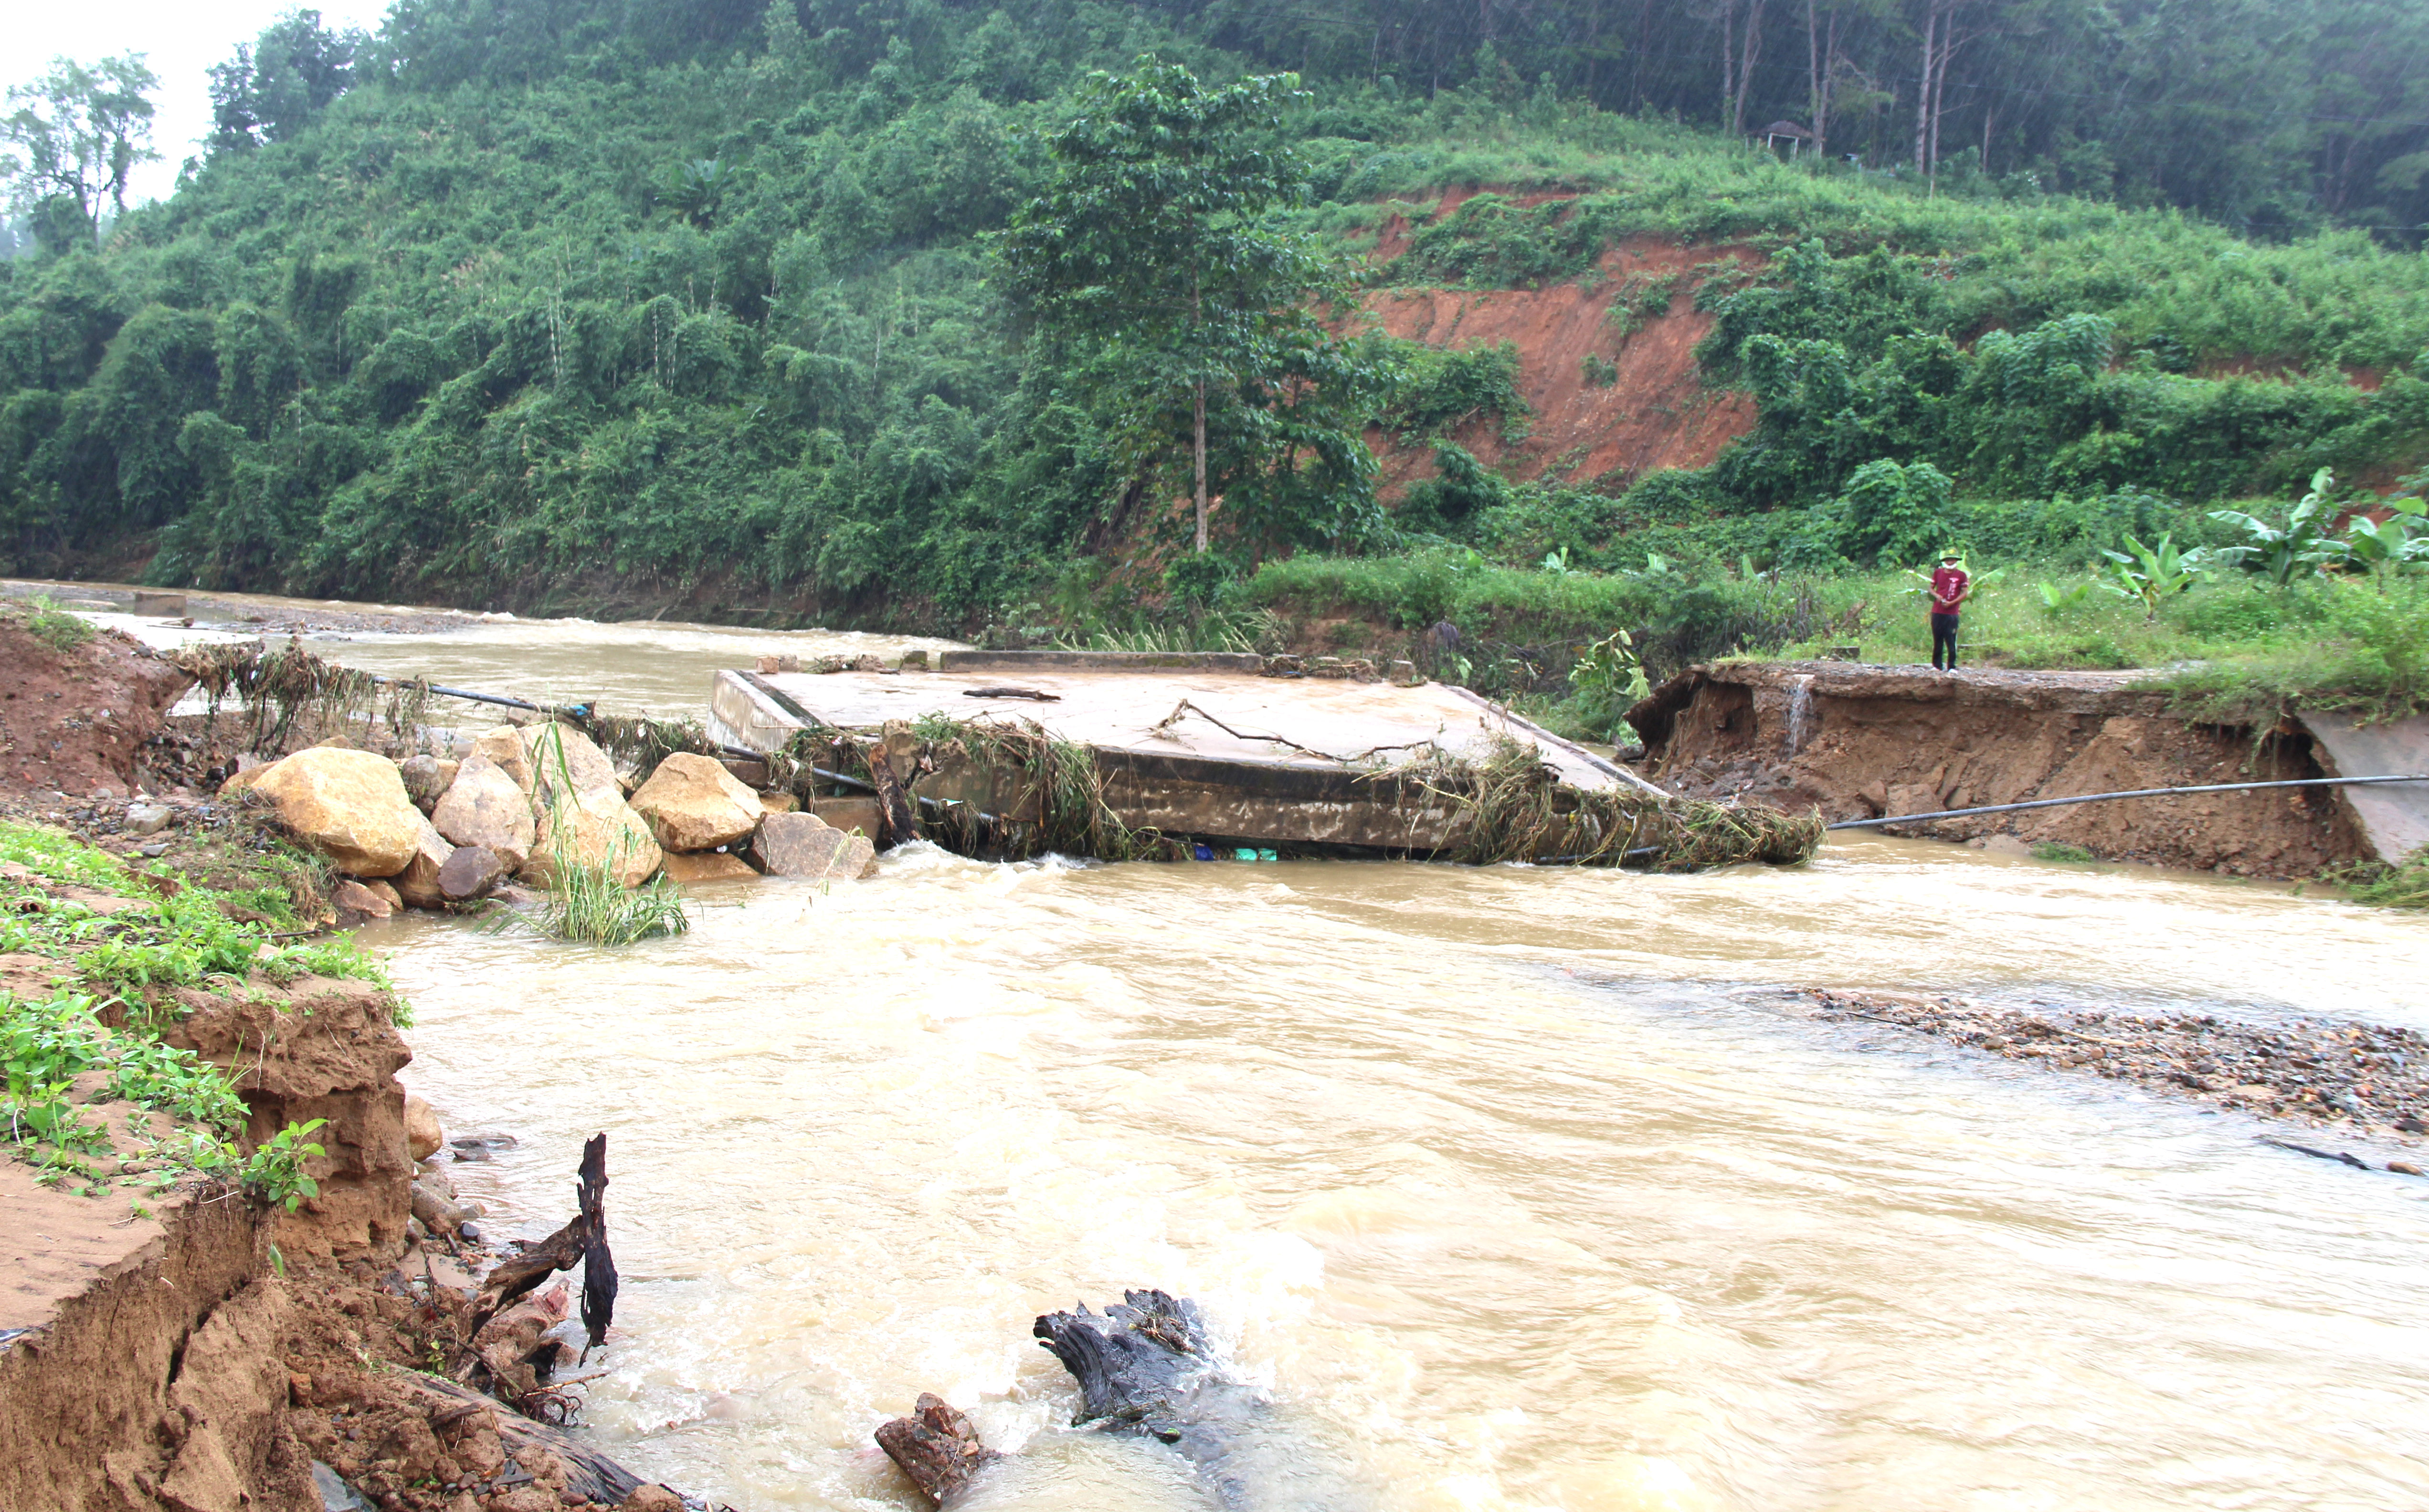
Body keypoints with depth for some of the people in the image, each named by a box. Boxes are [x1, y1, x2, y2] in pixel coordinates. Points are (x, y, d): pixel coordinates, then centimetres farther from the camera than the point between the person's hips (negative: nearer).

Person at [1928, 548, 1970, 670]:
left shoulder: (1961, 575, -1)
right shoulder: (1938, 573, 8)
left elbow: (1965, 593, -1)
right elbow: (1931, 588, 16)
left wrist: (1951, 603, -13)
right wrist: (1937, 596, -6)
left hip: (1952, 613, -3)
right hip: (1937, 612, 3)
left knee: (1951, 641, -5)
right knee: (1937, 640, 7)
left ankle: (1952, 667, 0)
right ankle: (1937, 665, 14)